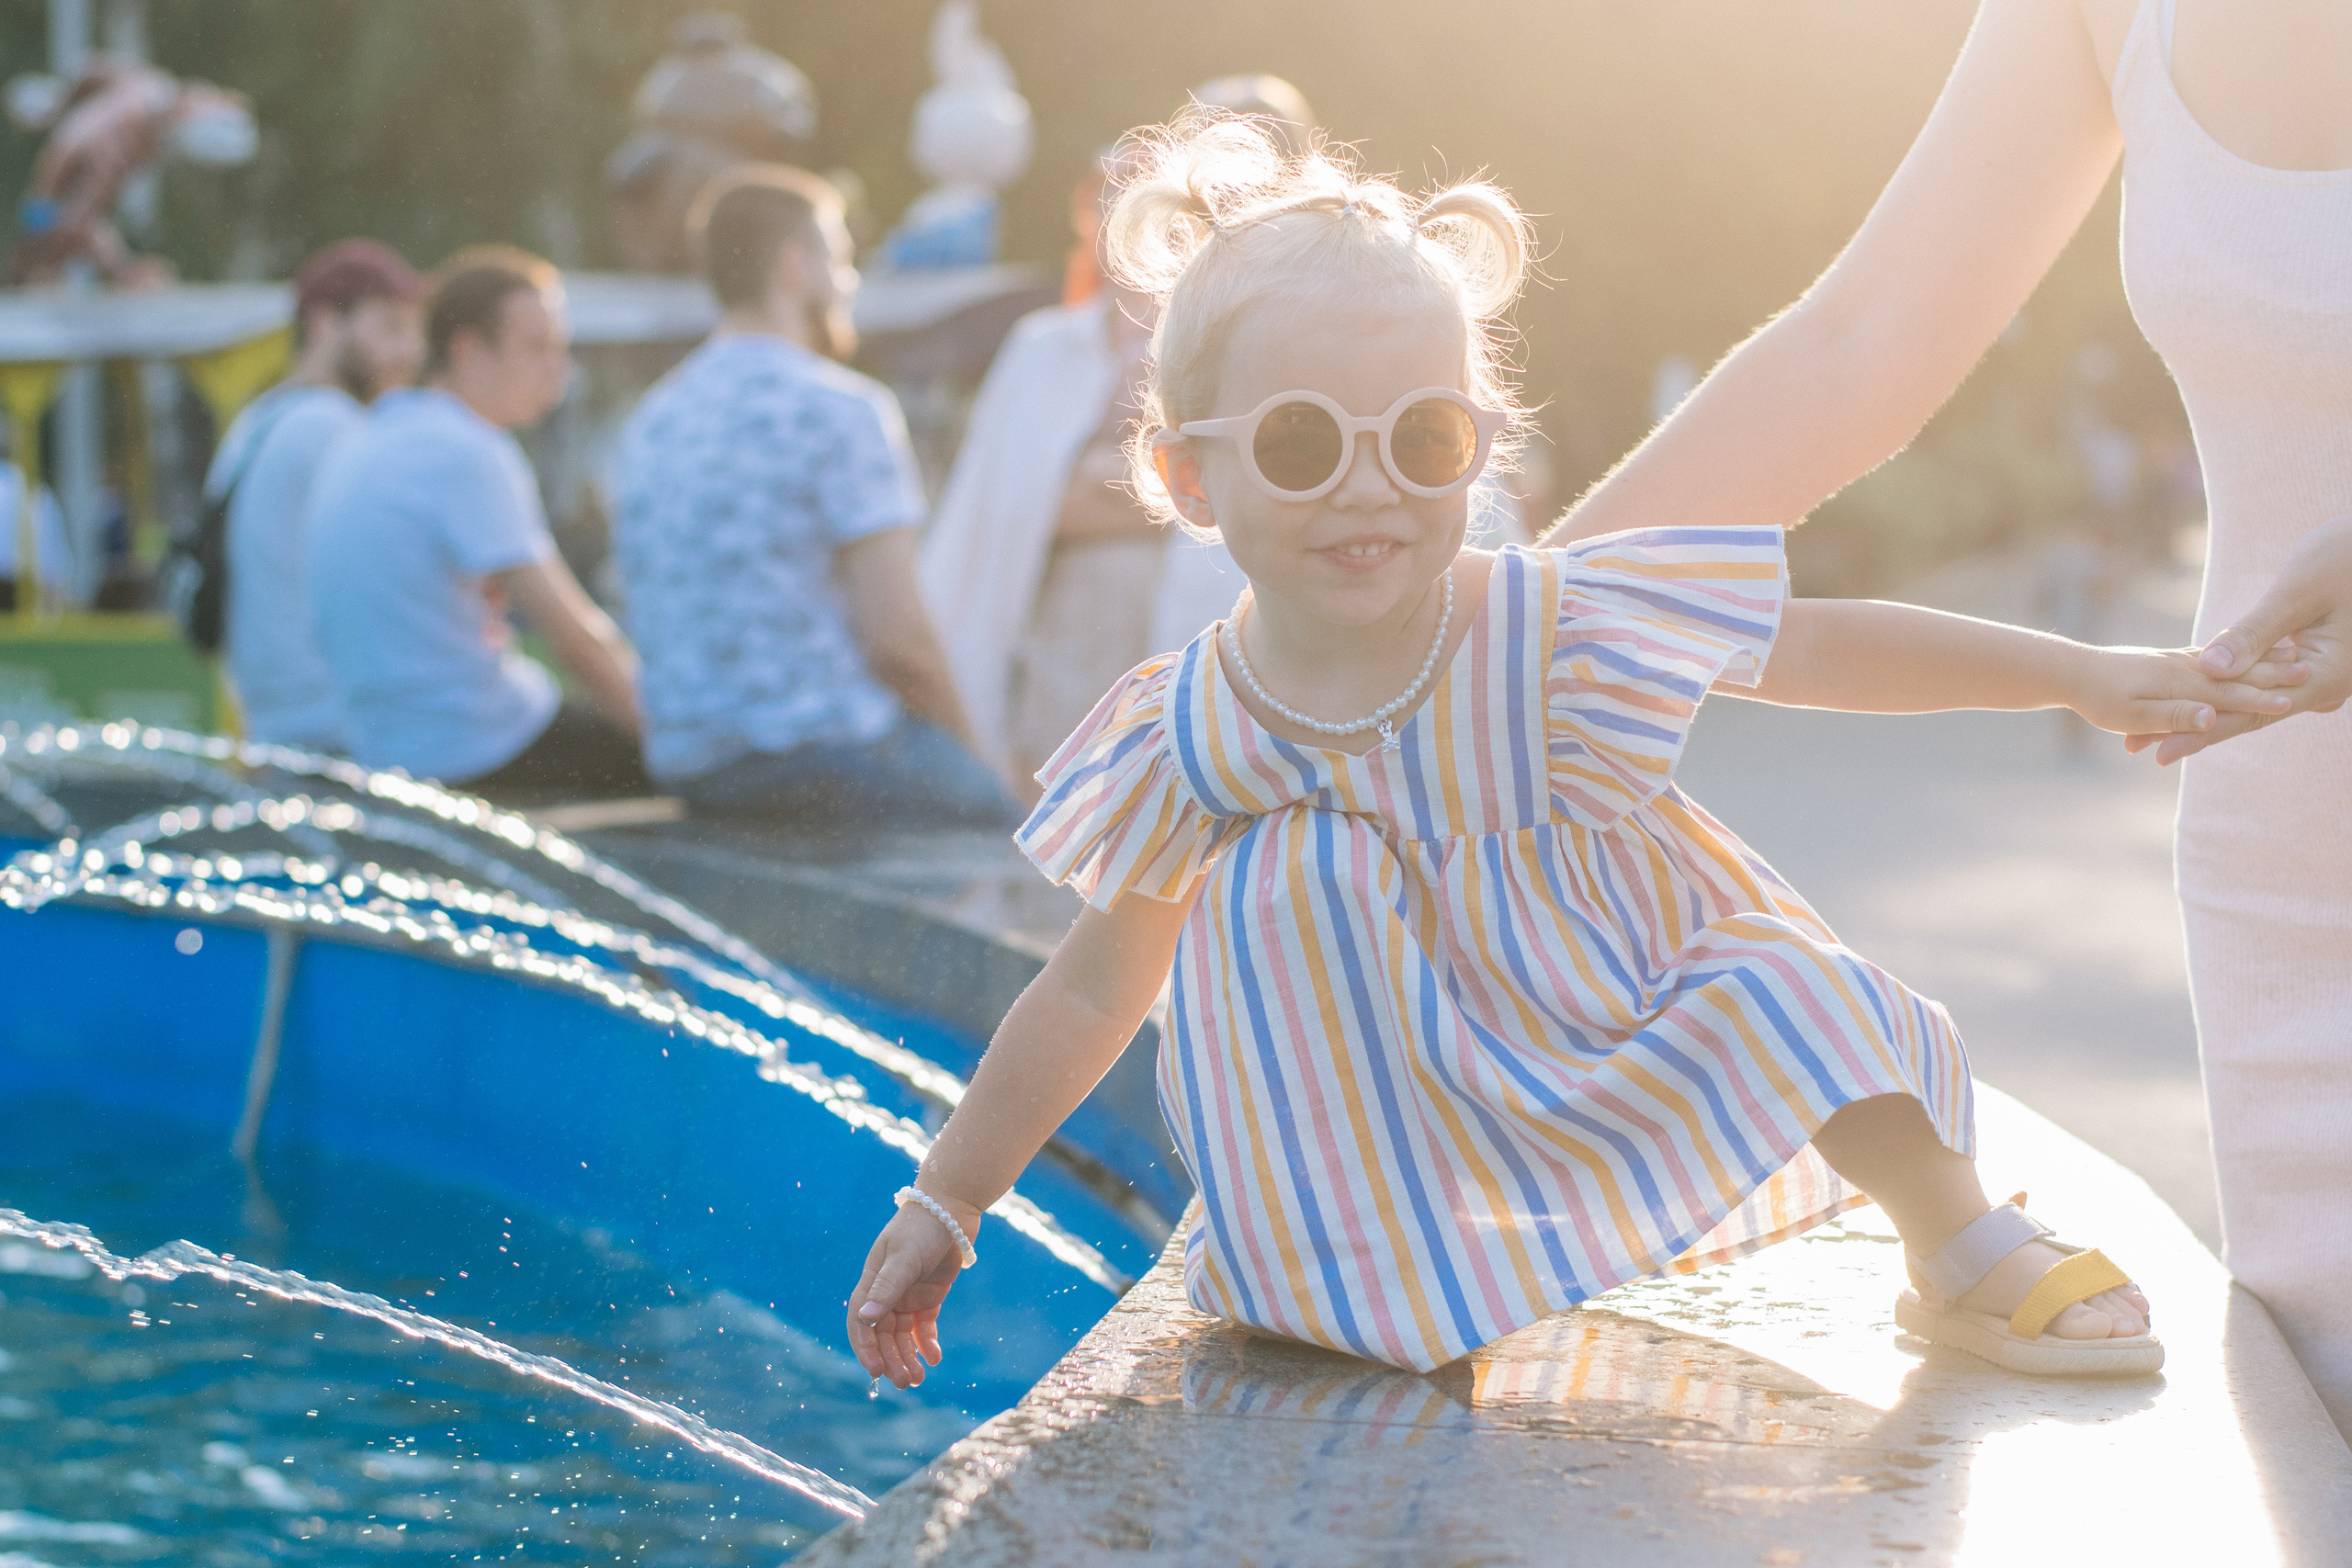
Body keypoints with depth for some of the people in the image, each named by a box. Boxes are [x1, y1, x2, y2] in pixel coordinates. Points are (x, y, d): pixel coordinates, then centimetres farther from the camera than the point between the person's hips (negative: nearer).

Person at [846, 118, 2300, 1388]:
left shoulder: (1566, 637, -22)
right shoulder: (1183, 745, -18)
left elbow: (1822, 647, -12)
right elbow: (1089, 996, -6)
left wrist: (2084, 673, -13)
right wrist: (940, 1210, -3)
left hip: (1624, 1033, 0)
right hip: (1393, 1139, 0)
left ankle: (1965, 1254, 14)